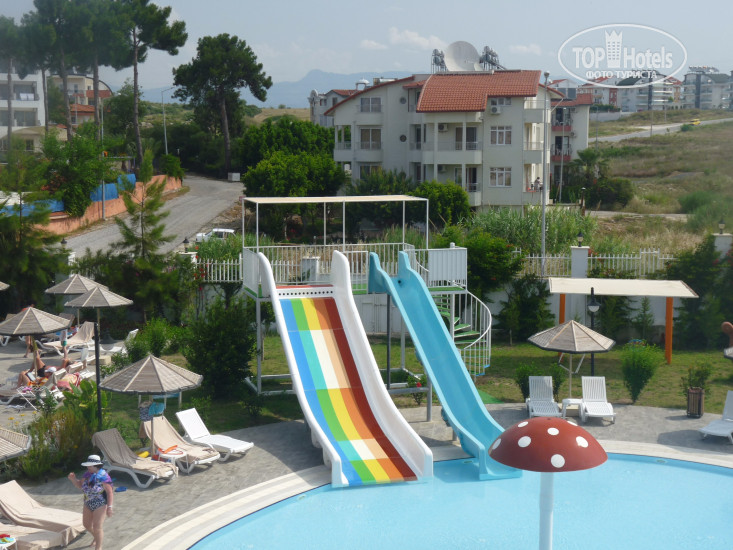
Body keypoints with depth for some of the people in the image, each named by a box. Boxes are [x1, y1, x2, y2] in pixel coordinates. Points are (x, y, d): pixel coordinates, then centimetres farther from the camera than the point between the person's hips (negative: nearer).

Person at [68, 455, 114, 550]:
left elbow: (110, 492, -20)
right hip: (88, 504, 8)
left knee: (97, 528, -6)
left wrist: (109, 507, -23)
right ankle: (97, 538, 48)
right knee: (87, 524, 20)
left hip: (101, 505, -8)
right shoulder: (88, 474, 0)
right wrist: (73, 479, -8)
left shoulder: (103, 477, -21)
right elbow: (80, 485, 12)